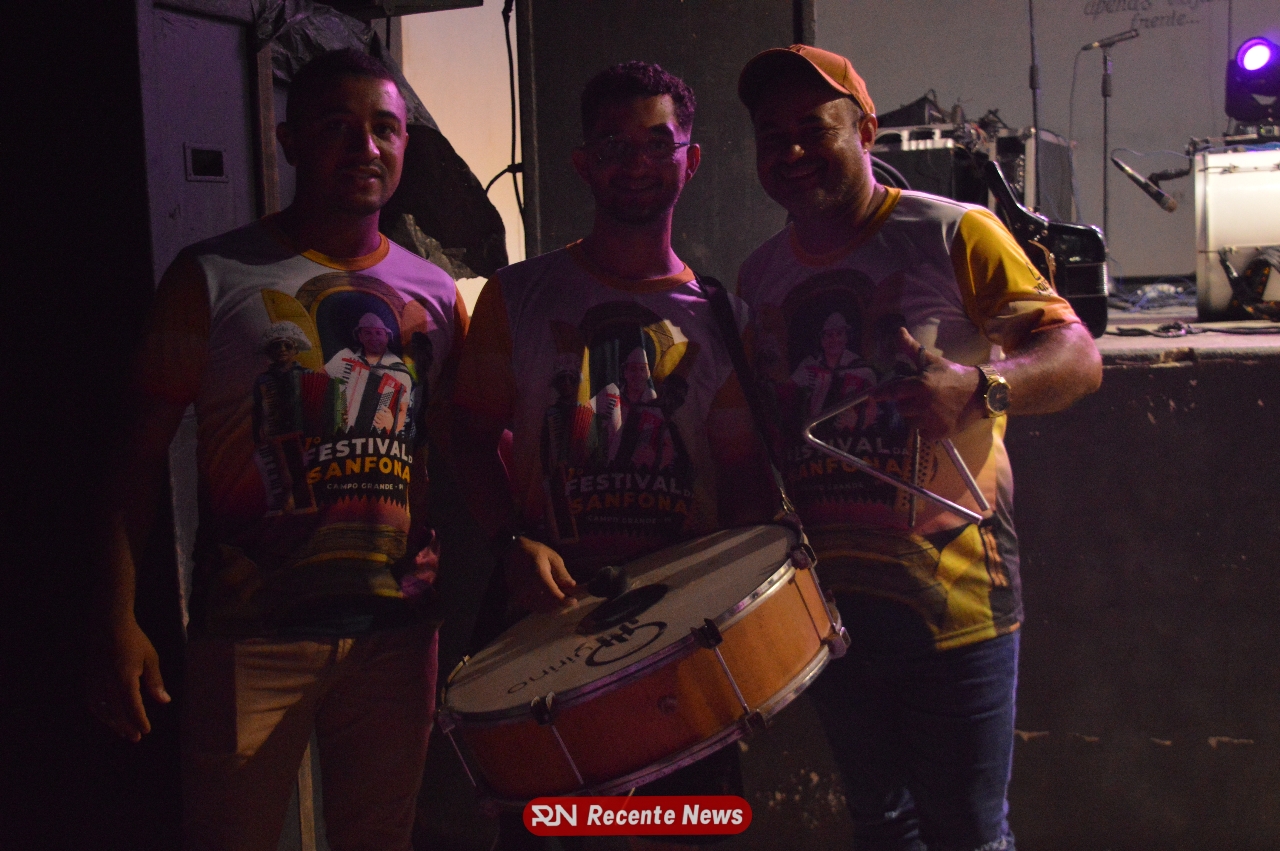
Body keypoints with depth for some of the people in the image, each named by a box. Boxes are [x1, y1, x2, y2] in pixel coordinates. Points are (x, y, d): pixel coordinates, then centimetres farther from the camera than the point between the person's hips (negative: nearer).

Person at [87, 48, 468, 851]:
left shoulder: (436, 295, 8)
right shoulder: (214, 279, -3)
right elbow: (140, 456, -2)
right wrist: (120, 622, -9)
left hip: (398, 630, 4)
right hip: (254, 634, -3)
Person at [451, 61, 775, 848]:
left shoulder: (715, 314, 6)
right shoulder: (521, 296, 3)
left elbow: (745, 473, 7)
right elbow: (474, 435, 4)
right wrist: (514, 542, -11)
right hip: (551, 604, -1)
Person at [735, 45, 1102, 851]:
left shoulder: (954, 236, -8)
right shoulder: (761, 276, 9)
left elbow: (1080, 358, -14)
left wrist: (979, 386, -34)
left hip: (953, 600, -5)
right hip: (826, 599, 5)